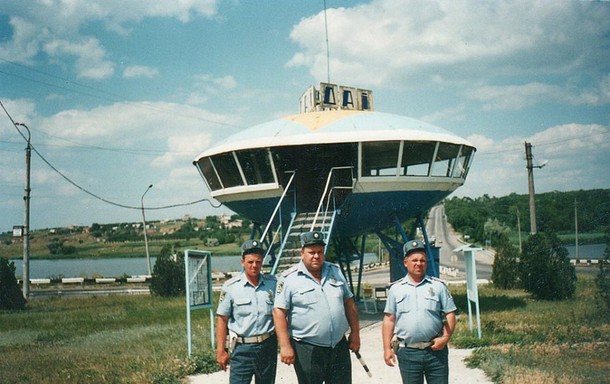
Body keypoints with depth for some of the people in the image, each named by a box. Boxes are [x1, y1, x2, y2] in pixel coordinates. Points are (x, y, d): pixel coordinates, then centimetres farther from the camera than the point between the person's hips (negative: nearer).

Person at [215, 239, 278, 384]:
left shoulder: (273, 284, 3)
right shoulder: (230, 287, -3)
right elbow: (222, 319, -1)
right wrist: (220, 351, -4)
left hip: (268, 346, 3)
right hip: (242, 348, -3)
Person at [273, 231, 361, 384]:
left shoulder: (335, 271, 9)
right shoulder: (289, 278, -7)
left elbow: (349, 303, 15)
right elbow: (279, 313, -10)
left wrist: (355, 333, 11)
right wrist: (285, 346, -16)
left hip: (339, 347, 5)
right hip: (307, 350, -4)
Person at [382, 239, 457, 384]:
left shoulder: (438, 286, 4)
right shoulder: (396, 288, 5)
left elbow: (450, 314, 5)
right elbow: (389, 320, 6)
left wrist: (446, 337, -9)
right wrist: (387, 348, 1)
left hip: (435, 350, 0)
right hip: (408, 353, 0)